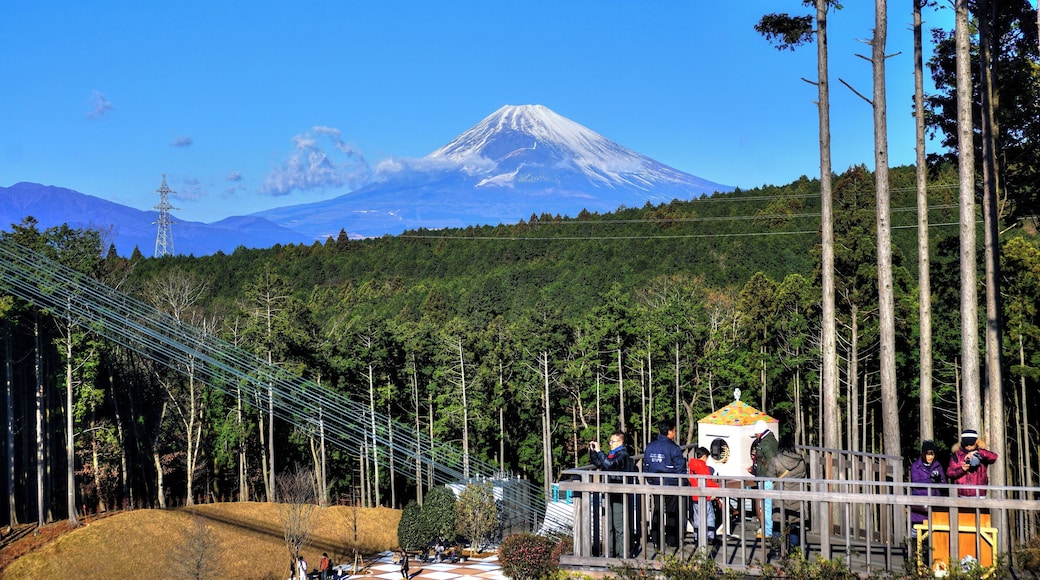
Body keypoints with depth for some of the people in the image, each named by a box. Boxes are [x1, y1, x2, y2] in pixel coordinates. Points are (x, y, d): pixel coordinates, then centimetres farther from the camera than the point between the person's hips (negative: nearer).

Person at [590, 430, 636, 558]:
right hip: (611, 493, 10)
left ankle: (623, 553, -5)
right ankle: (612, 551, 22)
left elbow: (609, 464, -30)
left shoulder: (622, 454, -13)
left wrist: (599, 451, -24)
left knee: (619, 523, -8)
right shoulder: (613, 454, 16)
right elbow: (598, 463, 25)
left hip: (619, 494, -10)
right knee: (611, 523, 14)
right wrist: (592, 451, 12)